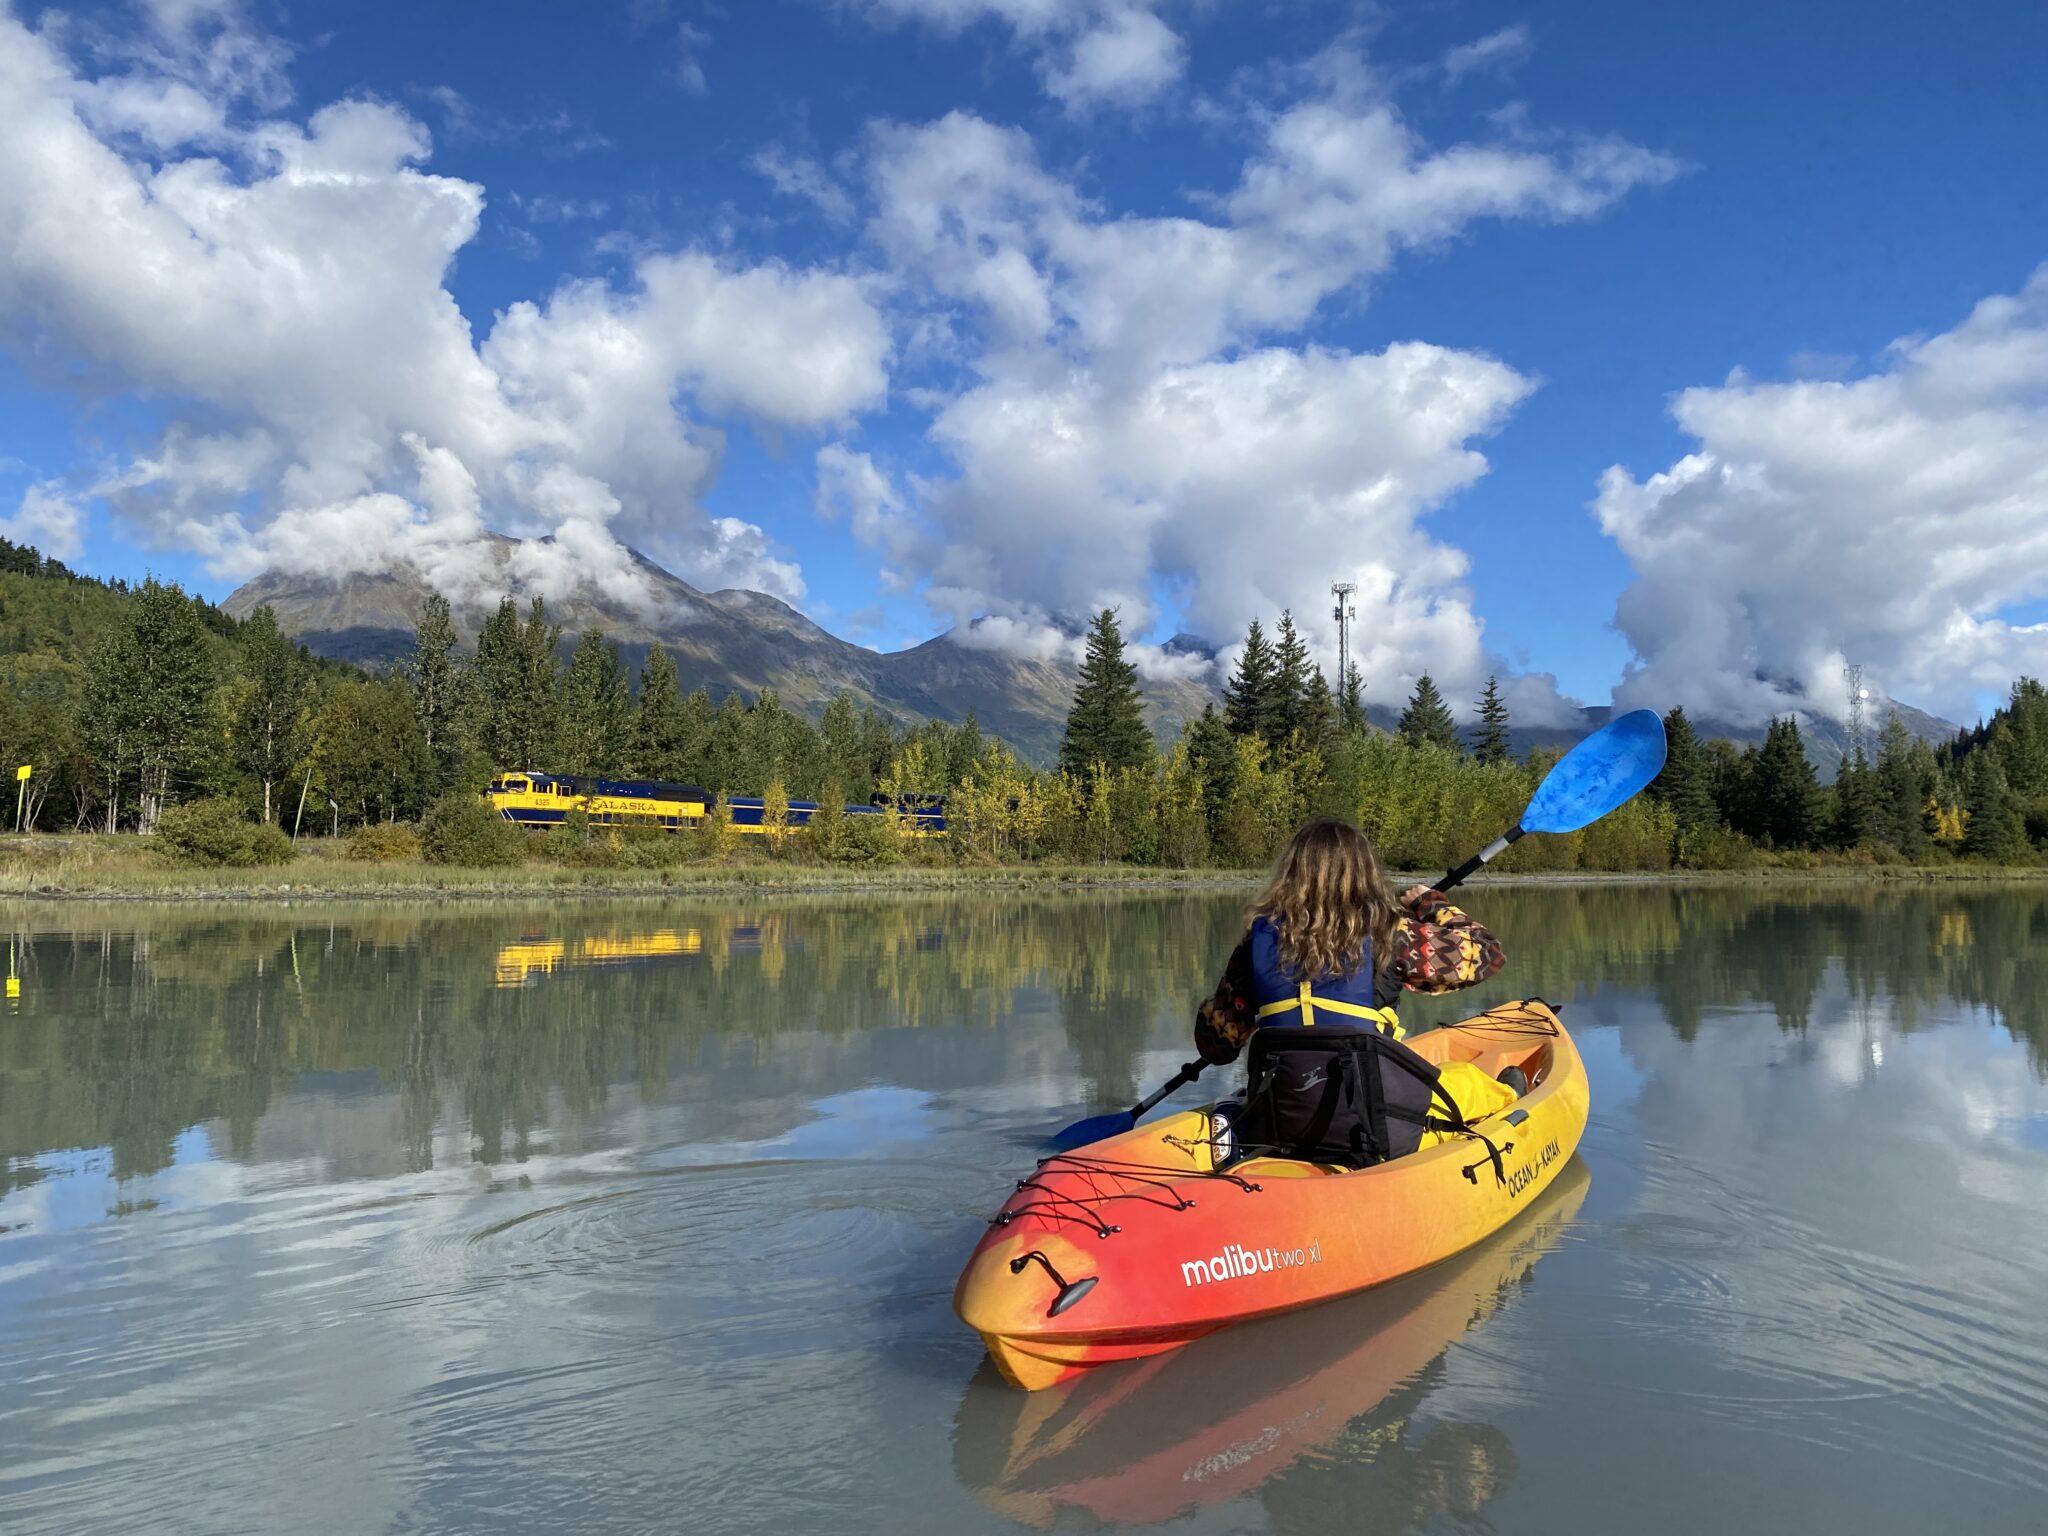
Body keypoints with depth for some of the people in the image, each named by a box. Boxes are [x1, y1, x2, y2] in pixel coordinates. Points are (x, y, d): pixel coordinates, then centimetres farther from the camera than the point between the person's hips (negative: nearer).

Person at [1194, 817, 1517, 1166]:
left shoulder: (1260, 935, 1)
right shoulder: (1385, 932, -6)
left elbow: (1216, 1042, 6)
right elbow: (1484, 952, 3)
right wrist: (1430, 902, 19)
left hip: (1274, 1131, 3)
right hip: (1379, 1132, -3)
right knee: (1467, 1078, 29)